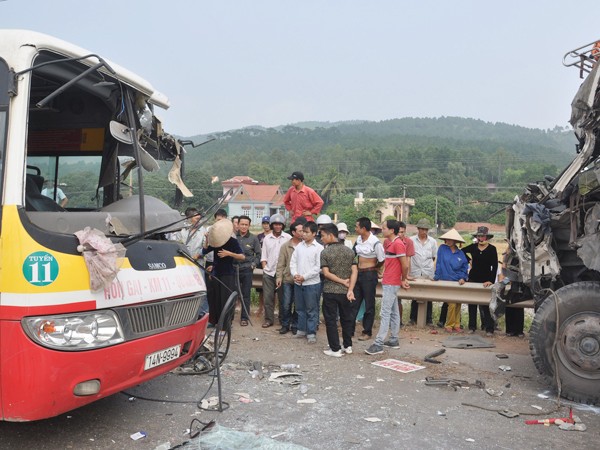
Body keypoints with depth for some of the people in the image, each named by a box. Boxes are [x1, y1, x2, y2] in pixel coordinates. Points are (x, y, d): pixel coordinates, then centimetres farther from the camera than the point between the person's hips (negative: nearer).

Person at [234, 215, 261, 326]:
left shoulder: (253, 238, 4)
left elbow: (258, 254, 10)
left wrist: (254, 264, -1)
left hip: (247, 270, 0)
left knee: (246, 295, 5)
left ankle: (244, 318, 15)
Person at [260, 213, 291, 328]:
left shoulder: (288, 238, -1)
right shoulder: (267, 238, 9)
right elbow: (263, 255, 12)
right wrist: (264, 267, 3)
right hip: (268, 273, 3)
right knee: (268, 297, 4)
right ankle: (268, 319, 13)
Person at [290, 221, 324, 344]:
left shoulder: (319, 248, -8)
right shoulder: (299, 246, 7)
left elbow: (318, 267, -13)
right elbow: (293, 262, 7)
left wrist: (304, 277, -14)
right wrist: (295, 274, -9)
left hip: (312, 283, -5)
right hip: (298, 283, 5)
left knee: (312, 309, 2)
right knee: (300, 308, 15)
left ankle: (311, 333, 9)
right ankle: (302, 329, 27)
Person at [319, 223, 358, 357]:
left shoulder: (325, 252, -9)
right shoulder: (349, 251, 2)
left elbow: (326, 273, -14)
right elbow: (354, 271, -5)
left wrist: (342, 281, -8)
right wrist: (350, 289, -10)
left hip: (330, 291, -4)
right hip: (345, 291, 4)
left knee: (331, 320, 5)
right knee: (347, 318, 17)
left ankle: (335, 349, 7)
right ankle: (347, 346, 26)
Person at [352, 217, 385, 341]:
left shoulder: (375, 242, -18)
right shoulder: (358, 239, 3)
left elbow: (382, 261, -10)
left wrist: (372, 268, 4)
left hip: (369, 275, -7)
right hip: (358, 273, 7)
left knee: (369, 305, 6)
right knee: (354, 303, 11)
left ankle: (367, 332, 17)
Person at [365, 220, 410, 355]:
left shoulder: (398, 244, -18)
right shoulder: (387, 242, 10)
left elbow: (405, 265, -17)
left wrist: (403, 279, -2)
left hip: (391, 283, -9)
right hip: (388, 282, 9)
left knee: (385, 313, -9)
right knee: (394, 312, 15)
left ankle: (378, 344, -8)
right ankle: (394, 340, 23)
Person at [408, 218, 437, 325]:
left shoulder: (432, 241, 7)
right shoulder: (411, 240, 1)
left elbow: (435, 258, 13)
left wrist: (435, 272, 6)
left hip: (428, 274, 1)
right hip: (415, 273, -1)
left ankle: (429, 319, 12)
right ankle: (413, 319, 14)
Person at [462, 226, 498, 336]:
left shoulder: (492, 249, -5)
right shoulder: (473, 247, 3)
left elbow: (495, 266, -10)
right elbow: (462, 251, 22)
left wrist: (491, 280, -18)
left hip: (486, 280, -3)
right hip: (473, 278, 3)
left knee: (486, 305, -4)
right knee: (472, 304, 8)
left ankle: (489, 329, 1)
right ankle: (472, 327, 16)